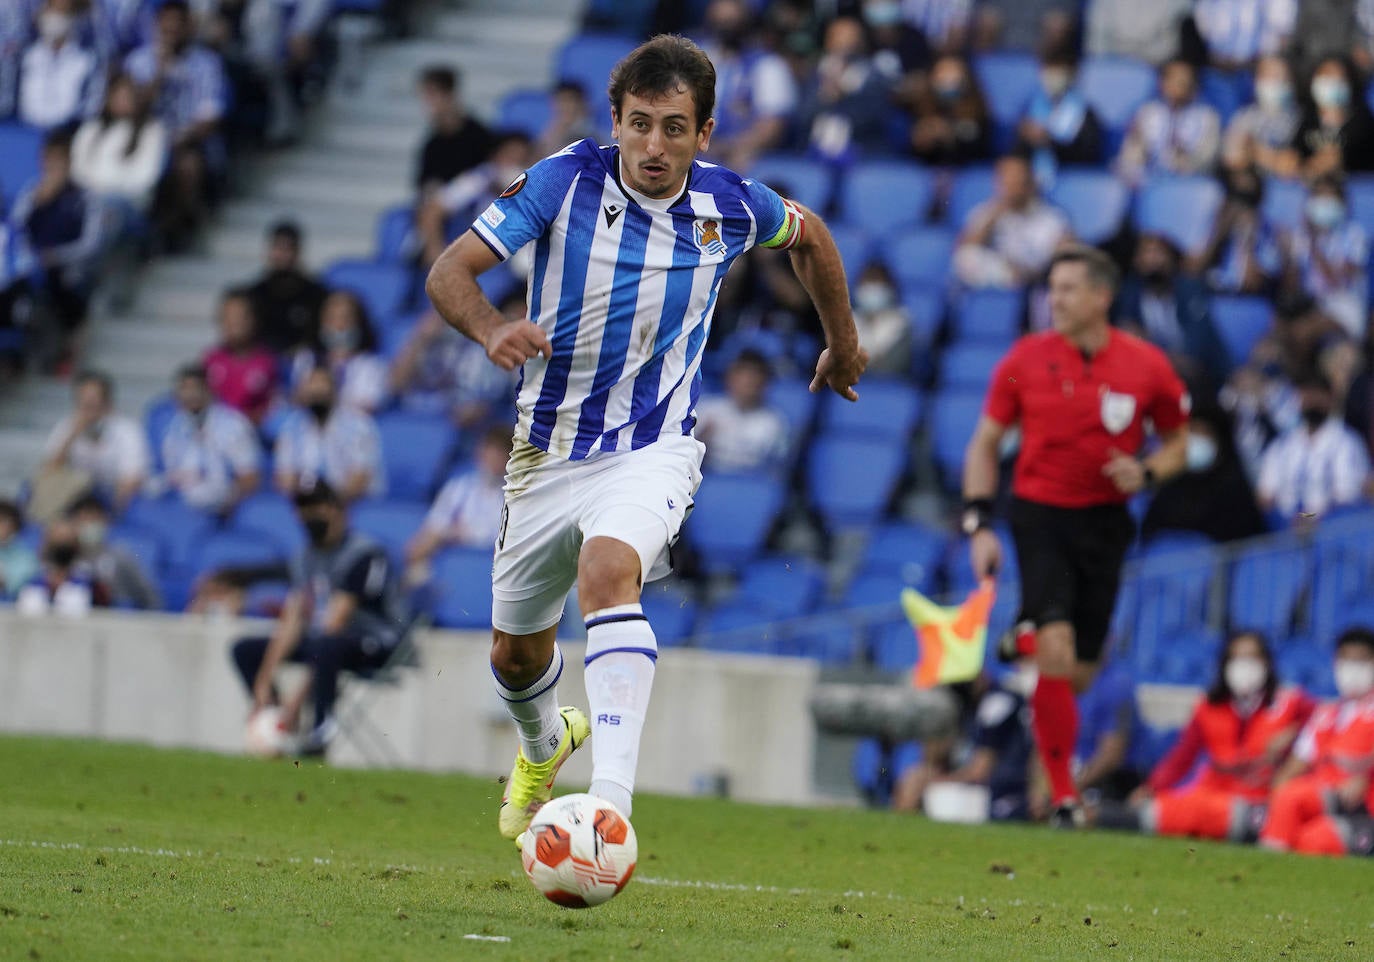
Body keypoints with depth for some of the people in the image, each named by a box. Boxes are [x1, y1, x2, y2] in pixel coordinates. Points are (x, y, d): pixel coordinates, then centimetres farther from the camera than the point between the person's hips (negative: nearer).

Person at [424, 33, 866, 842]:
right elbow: (450, 272, -17)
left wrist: (844, 341, 27)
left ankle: (612, 804, -43)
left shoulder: (732, 206, -8)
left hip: (654, 448, -2)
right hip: (551, 448, 2)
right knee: (517, 654, 15)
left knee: (607, 570, -34)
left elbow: (809, 235, 16)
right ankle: (545, 745, 54)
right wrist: (493, 331, -38)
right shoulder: (565, 182, -14)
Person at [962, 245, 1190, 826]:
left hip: (1104, 521, 2)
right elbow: (985, 443, 7)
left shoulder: (1147, 367, -1)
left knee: (1078, 671, 4)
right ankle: (1062, 796, -16)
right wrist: (978, 523, -2)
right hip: (1039, 513, -2)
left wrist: (1146, 472, -10)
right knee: (1055, 647, -19)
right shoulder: (1026, 359, -1)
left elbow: (1177, 443, 12)